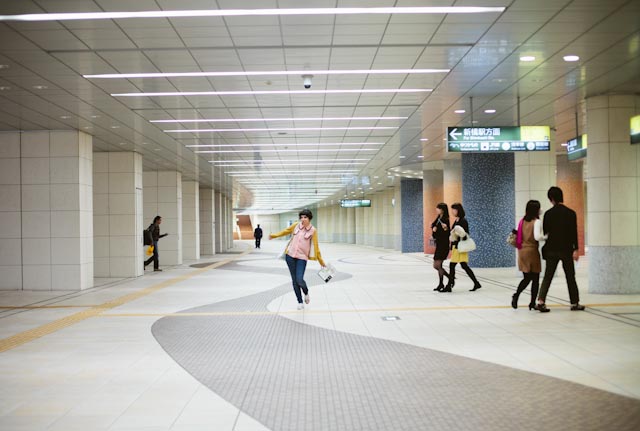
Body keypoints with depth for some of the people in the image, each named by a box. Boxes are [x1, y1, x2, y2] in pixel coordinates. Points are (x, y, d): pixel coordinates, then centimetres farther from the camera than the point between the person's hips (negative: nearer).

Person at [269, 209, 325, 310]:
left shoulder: (313, 230, -5)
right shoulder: (296, 225, 3)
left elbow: (316, 246, -2)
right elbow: (286, 231, 20)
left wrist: (321, 261, -2)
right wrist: (274, 235, 30)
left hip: (302, 257, -3)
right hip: (290, 255, 3)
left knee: (299, 280, -15)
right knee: (294, 280, 5)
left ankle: (306, 293, 20)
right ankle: (300, 302, 18)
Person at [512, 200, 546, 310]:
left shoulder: (522, 221, 6)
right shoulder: (537, 221, -11)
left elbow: (518, 236, 9)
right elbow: (537, 236, -21)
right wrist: (546, 237, -6)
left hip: (522, 250, 6)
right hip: (532, 251, -6)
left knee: (527, 278, 14)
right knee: (535, 278, 8)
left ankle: (516, 295, -7)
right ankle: (533, 303, 9)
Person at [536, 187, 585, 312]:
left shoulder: (548, 213, -3)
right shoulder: (571, 213, -5)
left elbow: (545, 231, 1)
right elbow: (574, 232, -8)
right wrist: (575, 249, -7)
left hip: (552, 250, 1)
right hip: (566, 250, -1)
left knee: (547, 277, 4)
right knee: (570, 277, 12)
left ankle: (541, 301, -9)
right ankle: (575, 303, 20)